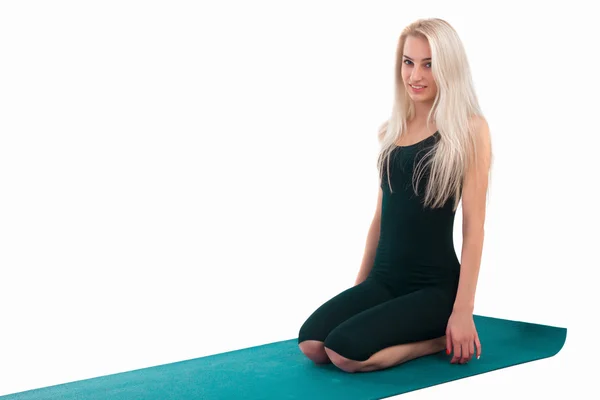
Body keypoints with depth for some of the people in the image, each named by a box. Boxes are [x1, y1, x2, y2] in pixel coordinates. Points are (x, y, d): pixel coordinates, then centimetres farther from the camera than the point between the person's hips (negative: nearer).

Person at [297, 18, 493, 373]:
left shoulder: (469, 128, -6)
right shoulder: (390, 131, 11)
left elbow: (474, 225, -10)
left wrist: (462, 310, -15)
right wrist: (360, 285, 17)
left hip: (436, 285, -6)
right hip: (384, 280, 6)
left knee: (345, 351, -25)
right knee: (311, 343, -18)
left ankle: (444, 339, -1)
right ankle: (425, 333, 4)